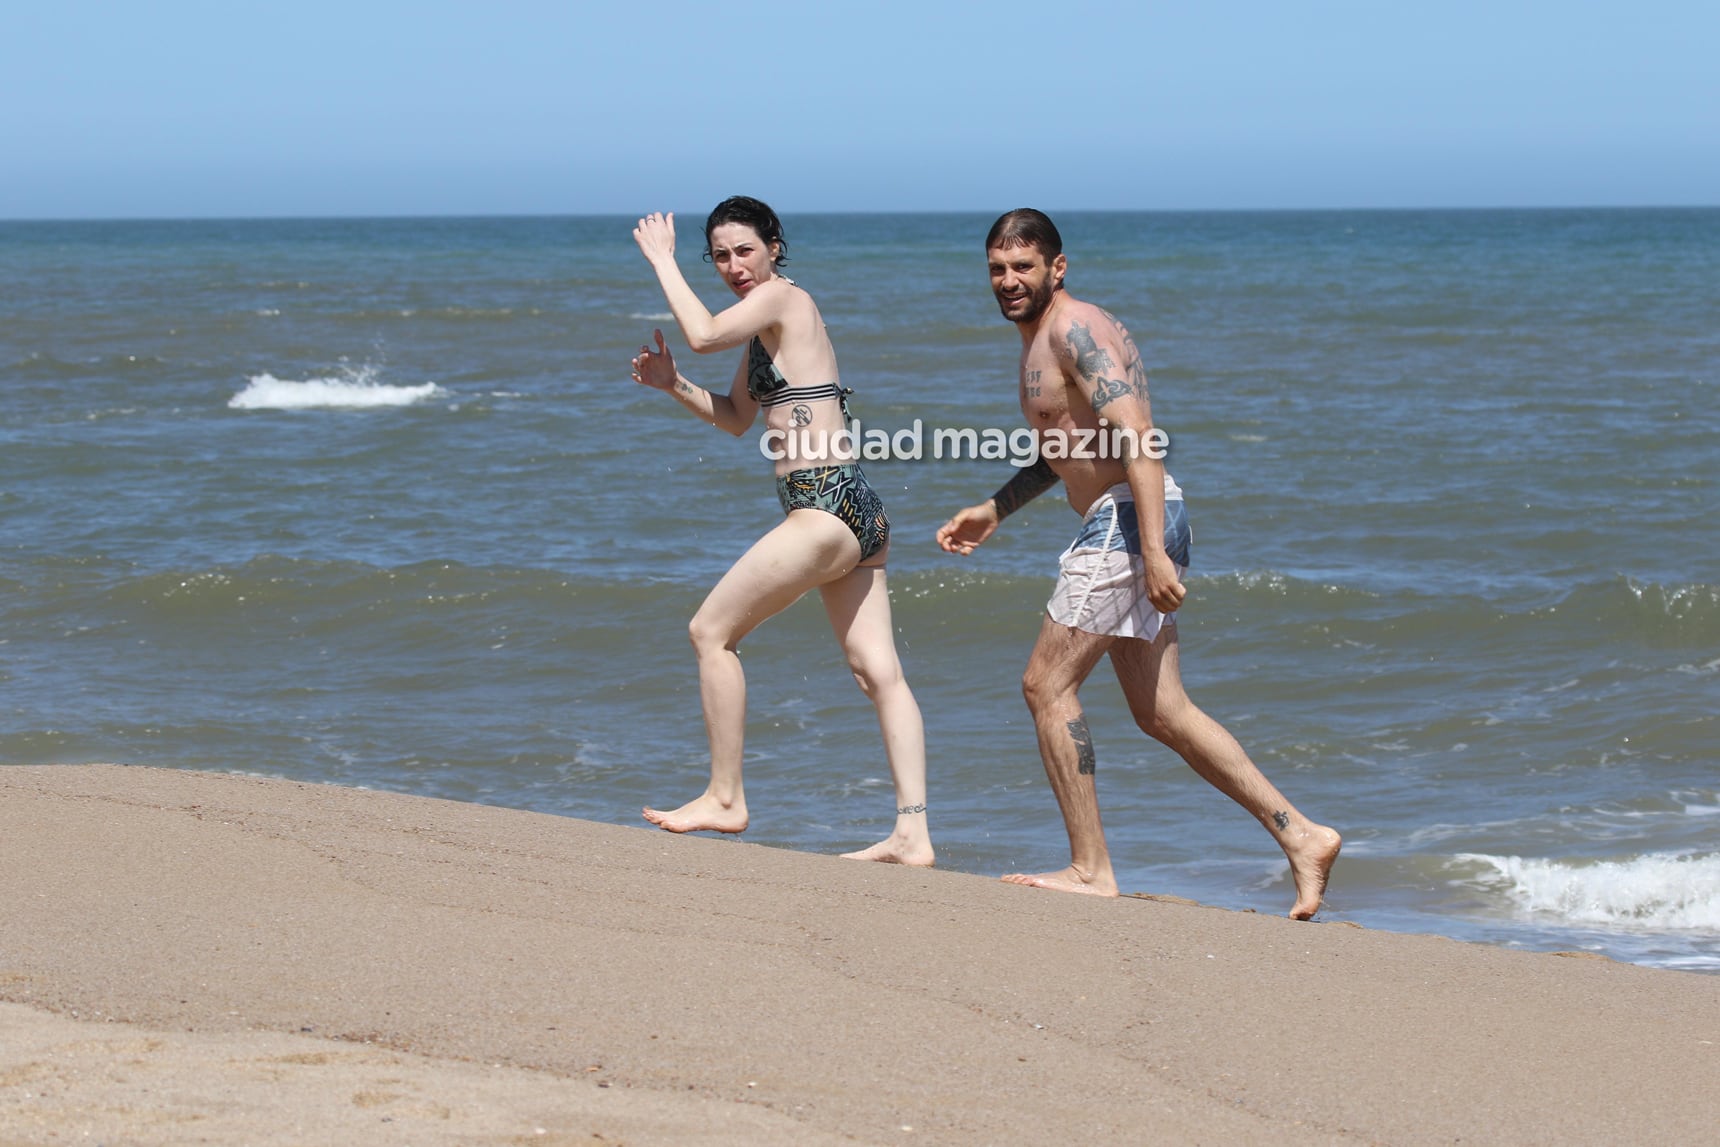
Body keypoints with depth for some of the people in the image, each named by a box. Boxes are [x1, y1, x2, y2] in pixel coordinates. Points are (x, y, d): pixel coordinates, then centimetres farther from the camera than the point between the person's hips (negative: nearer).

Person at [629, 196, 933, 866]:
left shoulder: (781, 297, -6)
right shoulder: (764, 321, 22)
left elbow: (702, 334, -21)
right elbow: (736, 419, 29)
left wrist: (660, 259, -8)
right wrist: (674, 386, 14)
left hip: (823, 507, -10)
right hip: (857, 511, 10)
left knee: (710, 632, 1)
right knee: (878, 671, 3)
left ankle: (725, 799, 6)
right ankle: (912, 835, -1)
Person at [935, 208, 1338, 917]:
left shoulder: (1074, 328, -12)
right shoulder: (1041, 339, 20)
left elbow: (1136, 437, -23)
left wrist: (1154, 551, -30)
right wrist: (993, 511, 30)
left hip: (1125, 521, -10)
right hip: (1125, 529, 10)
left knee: (1047, 685, -6)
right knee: (1160, 711, 10)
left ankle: (1090, 869, -2)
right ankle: (1299, 836, 9)